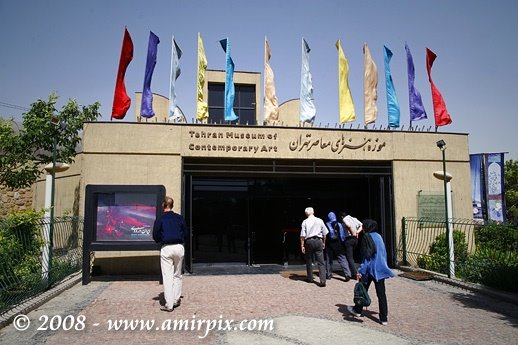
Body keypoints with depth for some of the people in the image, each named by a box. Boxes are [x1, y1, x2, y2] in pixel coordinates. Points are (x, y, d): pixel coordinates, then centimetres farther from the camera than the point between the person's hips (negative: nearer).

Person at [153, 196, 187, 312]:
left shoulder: (160, 220, -5)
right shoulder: (180, 218, 4)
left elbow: (156, 237, -2)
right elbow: (185, 233, 8)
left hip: (166, 249, -3)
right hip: (179, 247, 3)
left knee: (167, 277, 0)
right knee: (177, 275, 16)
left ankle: (169, 305, 0)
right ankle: (176, 301, 20)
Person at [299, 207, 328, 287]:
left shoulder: (305, 222, -4)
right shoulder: (320, 220, 3)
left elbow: (302, 235, -6)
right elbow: (324, 233, 9)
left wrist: (302, 245, 1)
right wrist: (323, 242, 21)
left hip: (309, 241, -1)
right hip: (318, 241, 1)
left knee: (309, 261, 16)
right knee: (321, 262, 0)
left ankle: (310, 278, 27)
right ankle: (323, 280, -10)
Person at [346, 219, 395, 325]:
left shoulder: (367, 237, -12)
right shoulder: (379, 236, 8)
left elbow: (366, 256, -17)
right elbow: (384, 253, 14)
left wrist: (360, 271, -15)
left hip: (370, 269, -6)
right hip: (380, 269, 6)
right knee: (381, 293, 6)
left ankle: (357, 310, 28)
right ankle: (384, 318, 7)